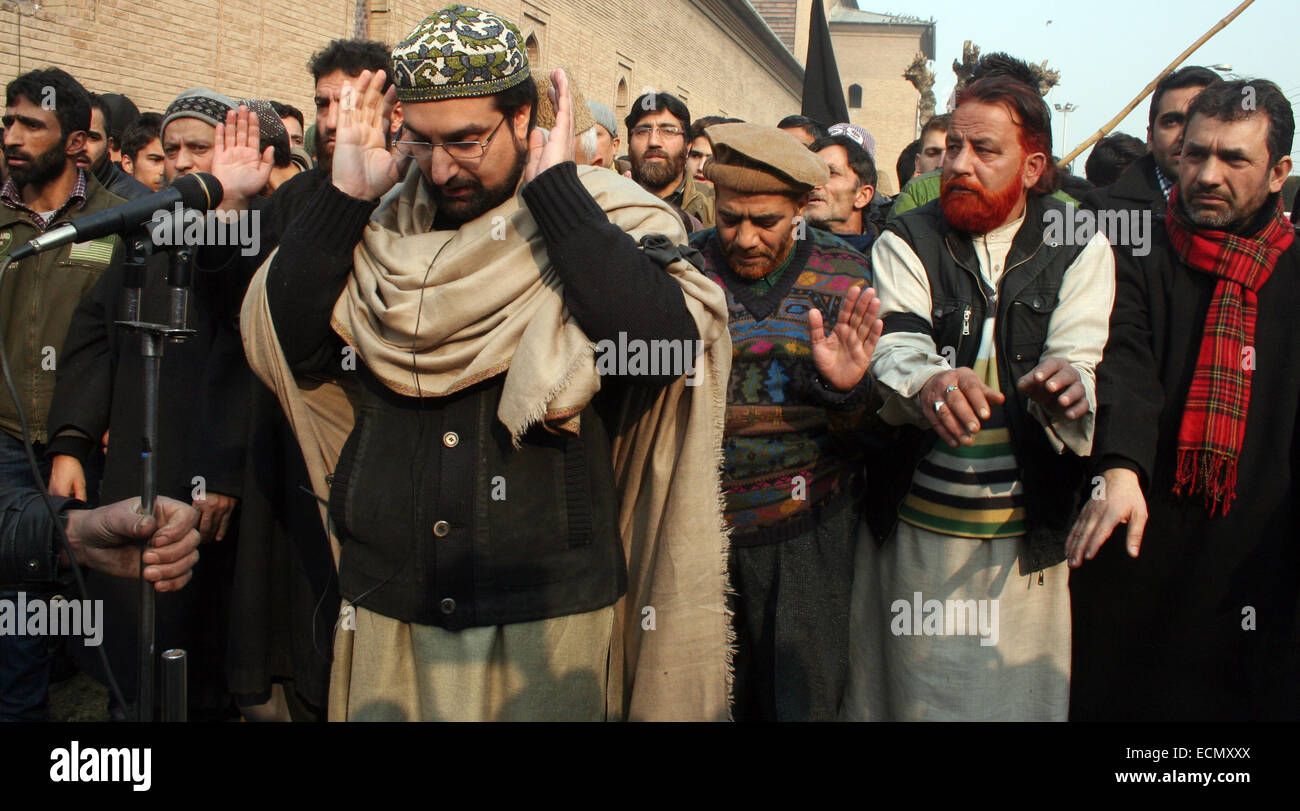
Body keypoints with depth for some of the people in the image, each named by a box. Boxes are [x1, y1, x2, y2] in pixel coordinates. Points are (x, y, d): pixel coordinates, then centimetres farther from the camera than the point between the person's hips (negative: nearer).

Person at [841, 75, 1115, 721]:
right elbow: (894, 348, -14)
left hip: (1027, 536, 0)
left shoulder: (1080, 250, 2)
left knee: (1020, 692, 10)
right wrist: (928, 382, -37)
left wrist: (1069, 388, -35)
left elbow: (1081, 363, -10)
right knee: (903, 691, 11)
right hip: (914, 528, 0)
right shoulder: (905, 243, 2)